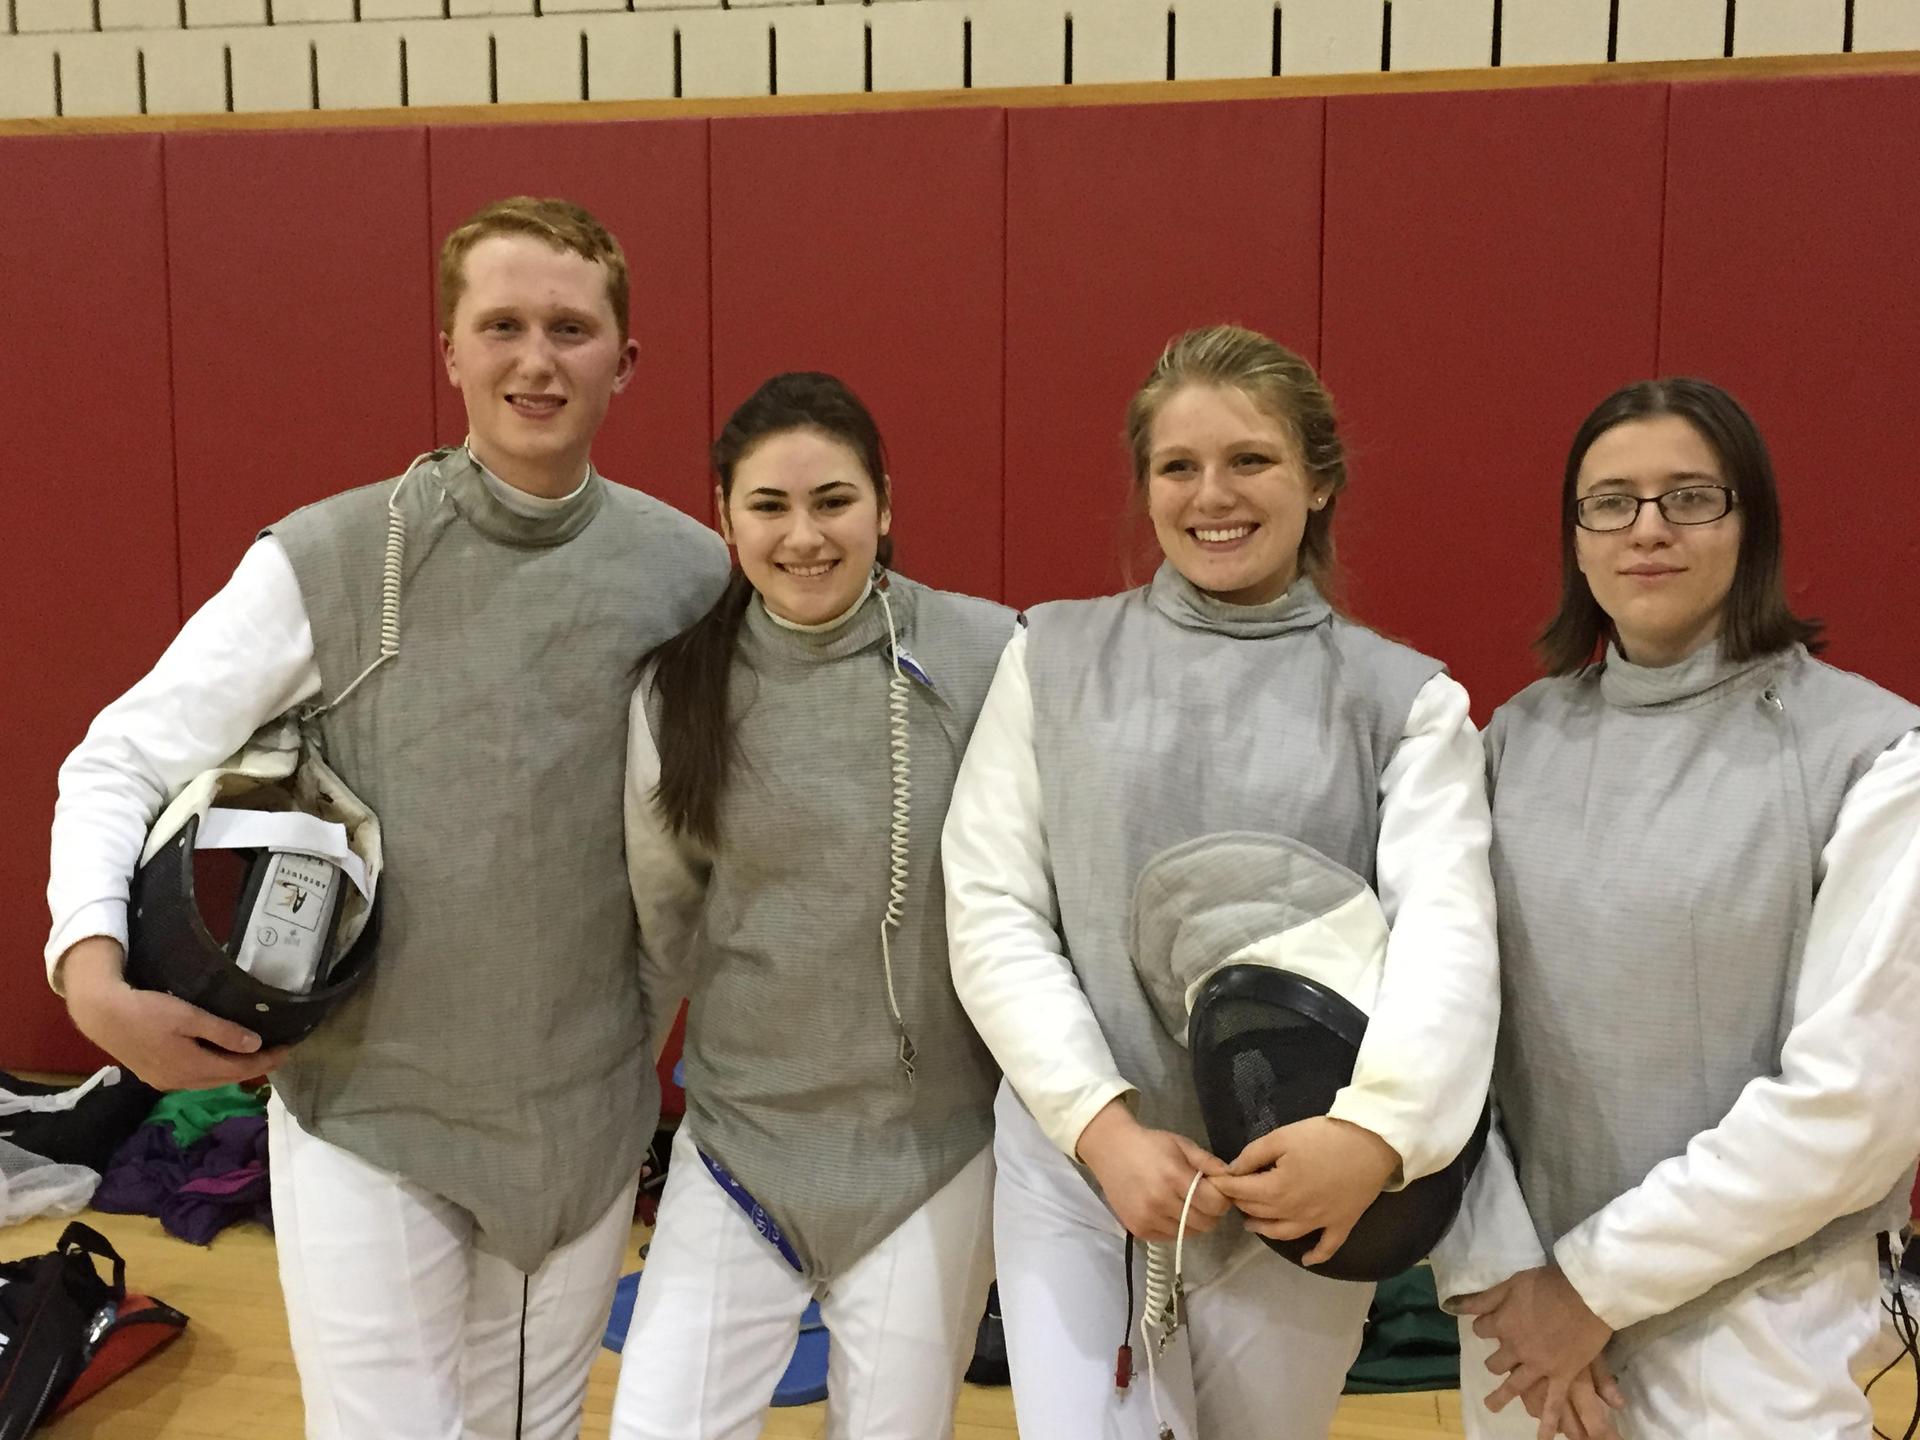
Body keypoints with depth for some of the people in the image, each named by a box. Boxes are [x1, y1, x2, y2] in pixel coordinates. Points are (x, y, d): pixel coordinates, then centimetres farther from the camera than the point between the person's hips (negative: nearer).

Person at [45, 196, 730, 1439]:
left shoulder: (691, 571, -6)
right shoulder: (323, 560, -12)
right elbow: (119, 764, -5)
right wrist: (94, 974, -19)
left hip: (587, 1116, 3)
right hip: (365, 1116, -2)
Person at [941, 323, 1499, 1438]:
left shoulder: (1406, 698, 1)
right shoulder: (1053, 657, 3)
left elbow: (1447, 930, -13)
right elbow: (992, 915, -2)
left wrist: (1378, 1129, -32)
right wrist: (1102, 1125, -15)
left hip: (1298, 1186, 0)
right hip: (1069, 1167, 0)